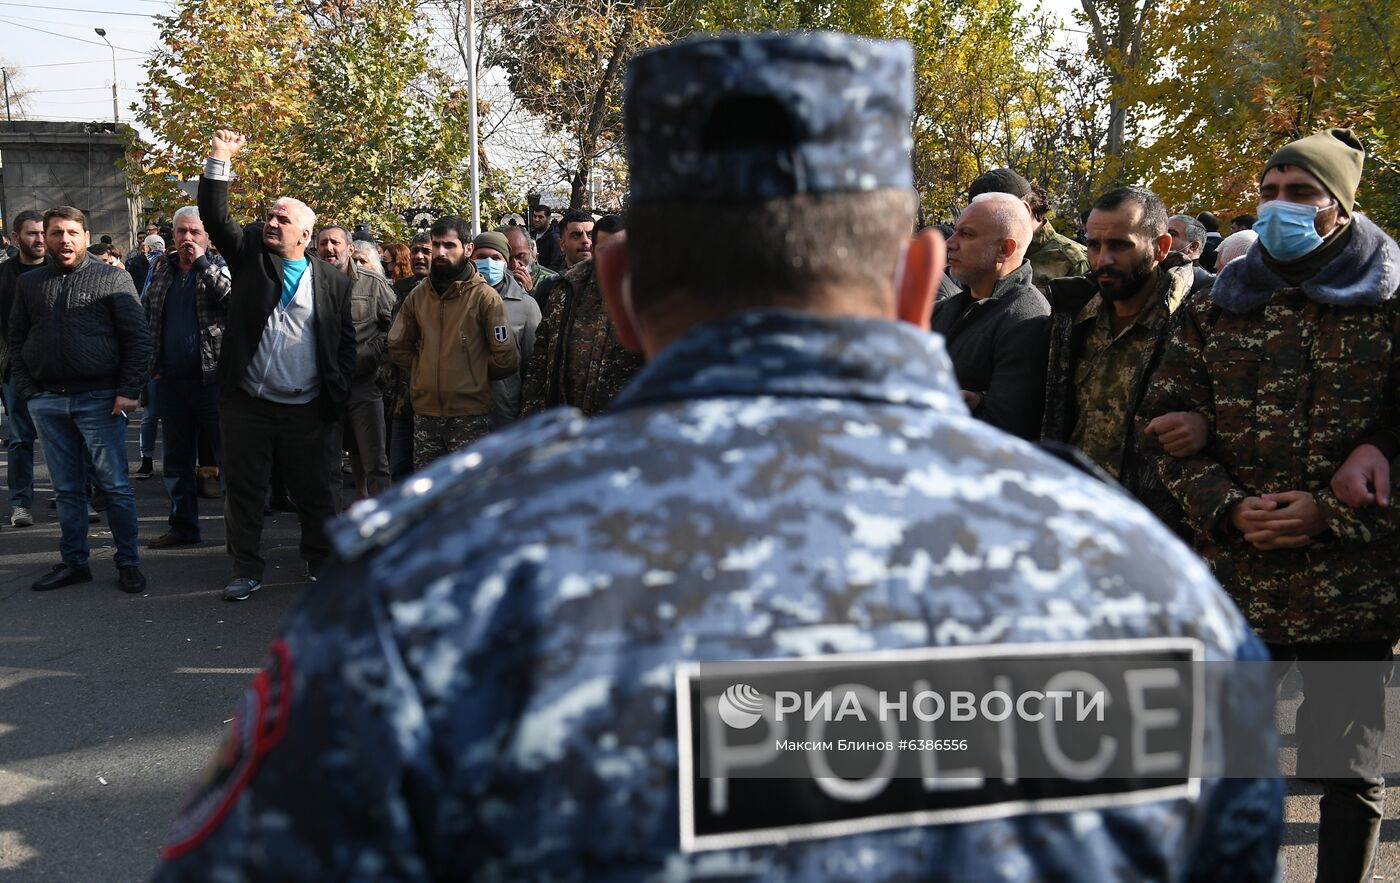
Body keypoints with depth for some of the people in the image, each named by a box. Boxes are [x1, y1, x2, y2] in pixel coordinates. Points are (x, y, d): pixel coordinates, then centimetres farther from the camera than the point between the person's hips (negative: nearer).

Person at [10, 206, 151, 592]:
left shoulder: (112, 278, 0)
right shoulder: (29, 283, 12)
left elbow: (138, 338, -4)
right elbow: (16, 339, 15)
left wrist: (129, 391, -10)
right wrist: (26, 389, 4)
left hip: (99, 400, -4)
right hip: (46, 402, 4)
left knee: (115, 485, -1)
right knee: (67, 488, 11)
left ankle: (128, 563, 8)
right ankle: (73, 562, 20)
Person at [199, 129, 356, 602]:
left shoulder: (333, 281, 2)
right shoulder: (249, 254, 5)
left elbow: (346, 340, 5)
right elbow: (215, 218, -5)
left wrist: (337, 392, -3)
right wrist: (220, 161, -13)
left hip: (305, 409, -1)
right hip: (245, 404, 1)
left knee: (312, 491, 10)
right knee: (243, 489, 7)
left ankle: (321, 562, 26)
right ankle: (246, 568, 19)